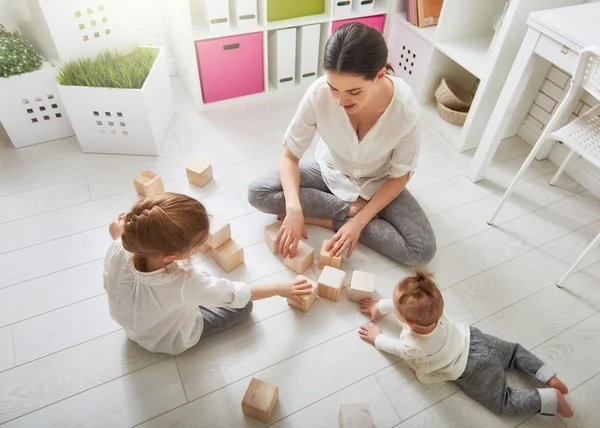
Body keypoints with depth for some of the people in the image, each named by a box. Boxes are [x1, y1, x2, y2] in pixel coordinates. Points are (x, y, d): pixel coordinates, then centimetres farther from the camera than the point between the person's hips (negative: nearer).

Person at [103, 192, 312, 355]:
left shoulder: (118, 252, -33)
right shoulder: (184, 283, -46)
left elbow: (110, 285, -8)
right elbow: (235, 294, -30)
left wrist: (119, 235, 1)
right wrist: (280, 288, -15)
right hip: (171, 340, -5)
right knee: (243, 307, 4)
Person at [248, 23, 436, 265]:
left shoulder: (405, 108, -31)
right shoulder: (319, 94, -30)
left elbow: (399, 175, -17)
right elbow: (290, 156, -19)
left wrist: (360, 221, -25)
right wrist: (294, 208, -34)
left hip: (378, 184, 0)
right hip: (330, 174, 1)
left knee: (422, 250, -21)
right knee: (257, 193, -20)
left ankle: (323, 218, -11)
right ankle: (350, 209, -12)